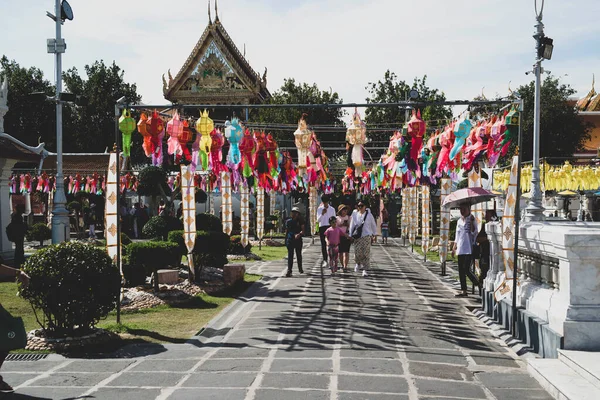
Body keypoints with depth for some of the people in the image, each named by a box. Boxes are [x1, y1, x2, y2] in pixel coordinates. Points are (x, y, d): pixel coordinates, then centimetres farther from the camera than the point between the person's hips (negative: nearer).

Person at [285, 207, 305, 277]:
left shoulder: (300, 221, 2)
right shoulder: (288, 221, 8)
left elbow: (303, 230, -5)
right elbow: (286, 231, 13)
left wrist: (299, 234, -25)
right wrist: (285, 240, 11)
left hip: (298, 240, 0)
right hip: (290, 240, 0)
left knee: (299, 255, 13)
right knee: (290, 255, -8)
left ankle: (300, 268, 32)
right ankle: (289, 271, -14)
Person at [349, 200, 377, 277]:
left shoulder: (369, 215, 0)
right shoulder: (355, 215, 3)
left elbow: (373, 225, 12)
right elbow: (352, 225, 10)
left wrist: (373, 234, 15)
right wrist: (351, 235, 10)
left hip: (366, 236, -1)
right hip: (357, 237, 1)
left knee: (366, 253, -4)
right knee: (357, 253, -2)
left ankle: (364, 269, 3)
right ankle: (358, 263, 30)